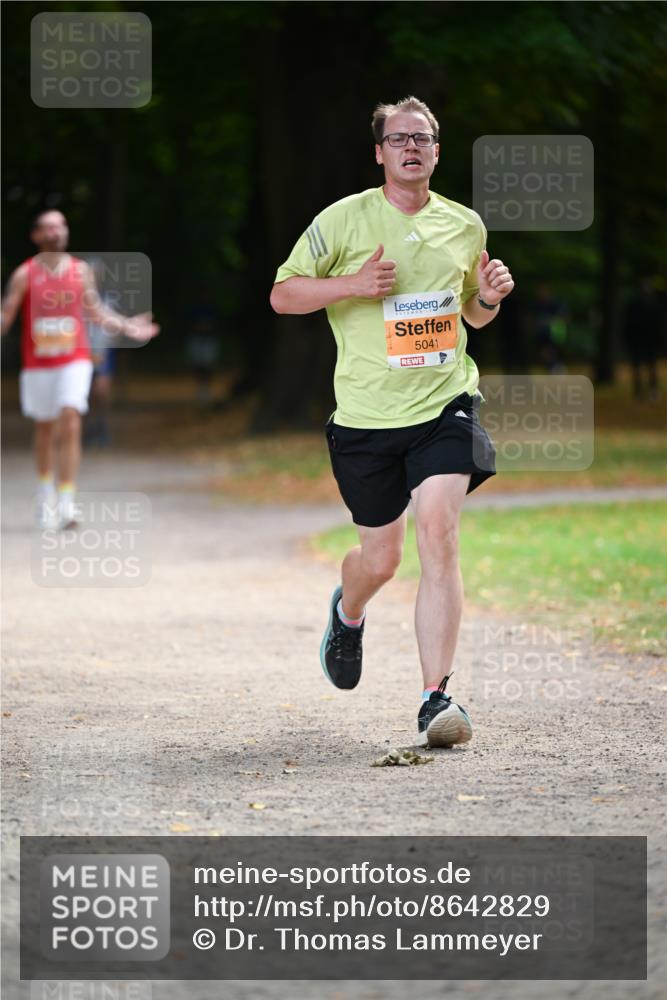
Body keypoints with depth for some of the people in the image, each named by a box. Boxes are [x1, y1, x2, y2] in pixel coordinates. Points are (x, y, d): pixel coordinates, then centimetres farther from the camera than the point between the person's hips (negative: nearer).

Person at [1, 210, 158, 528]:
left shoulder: (81, 271, 2)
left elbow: (95, 311, 13)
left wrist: (125, 327, 3)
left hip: (74, 361, 0)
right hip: (37, 364, 0)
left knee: (70, 424, -16)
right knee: (45, 429, 13)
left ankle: (67, 502, -18)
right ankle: (45, 494, 34)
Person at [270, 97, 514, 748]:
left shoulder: (466, 226, 9)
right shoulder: (345, 220, -2)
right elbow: (282, 295, 1)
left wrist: (489, 297, 1)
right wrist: (353, 284, -14)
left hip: (445, 402, 1)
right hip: (367, 414, -1)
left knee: (438, 531, -18)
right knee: (380, 557, 8)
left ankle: (436, 697, -18)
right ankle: (347, 611, 47)